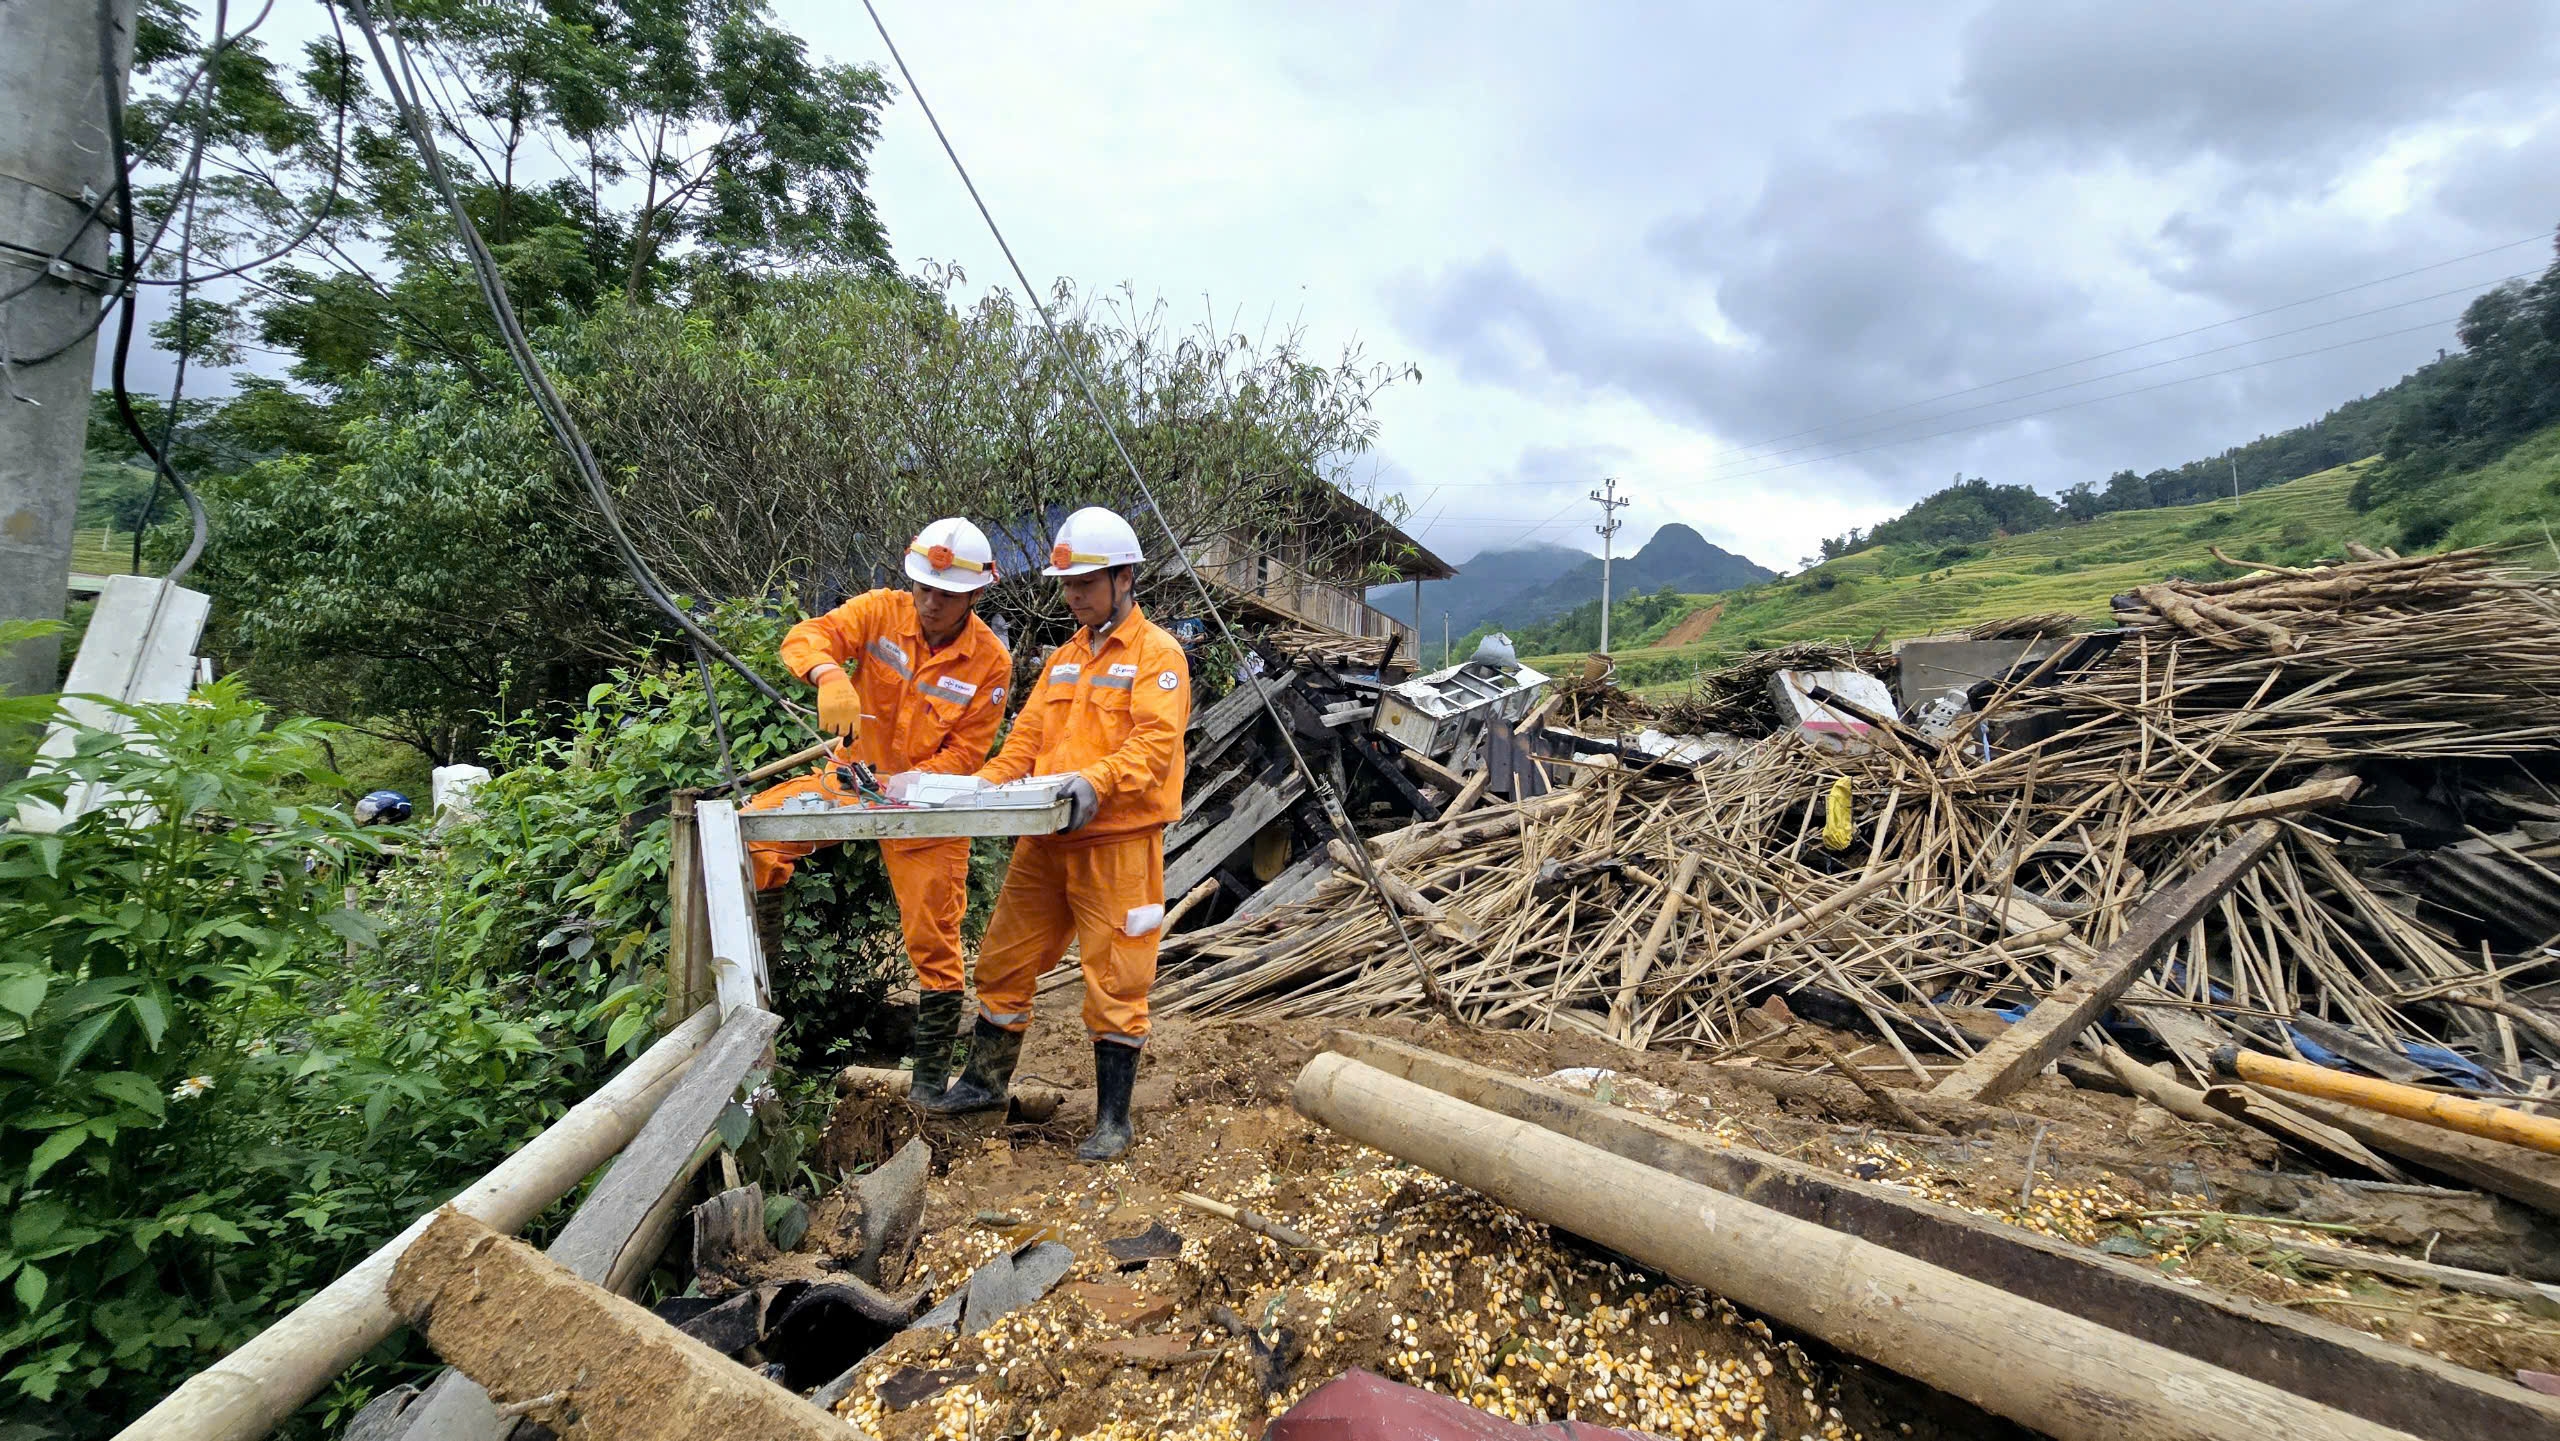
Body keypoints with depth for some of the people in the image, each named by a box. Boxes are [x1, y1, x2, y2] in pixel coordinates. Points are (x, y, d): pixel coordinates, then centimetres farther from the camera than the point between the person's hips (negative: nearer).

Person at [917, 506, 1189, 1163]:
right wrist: (987, 784, 0)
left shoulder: (1156, 653, -5)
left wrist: (1097, 781, -31)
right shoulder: (1063, 658, 18)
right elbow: (1027, 738, 15)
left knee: (1115, 984, 2)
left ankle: (1112, 1118, 17)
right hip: (1044, 842, 7)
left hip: (1118, 844, -7)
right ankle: (985, 1081, 35)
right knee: (1005, 961, 15)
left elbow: (1155, 744, -17)